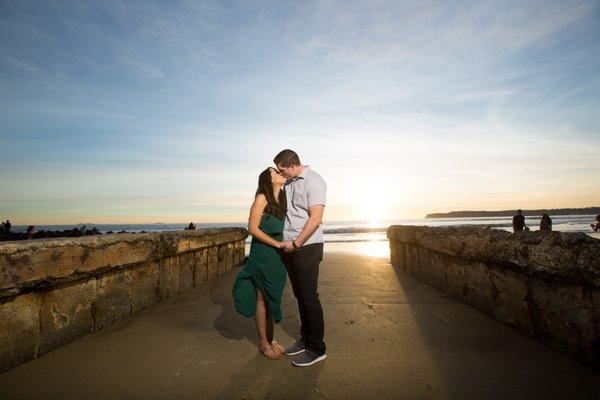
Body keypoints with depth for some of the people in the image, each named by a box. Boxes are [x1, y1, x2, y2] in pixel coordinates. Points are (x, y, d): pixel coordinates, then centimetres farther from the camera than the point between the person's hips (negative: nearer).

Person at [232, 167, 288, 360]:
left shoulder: (282, 199, 8)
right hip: (262, 255, -6)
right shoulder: (262, 198, -11)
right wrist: (277, 244, -15)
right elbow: (253, 228, -14)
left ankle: (271, 338, 31)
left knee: (274, 297, 15)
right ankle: (263, 343, 23)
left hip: (278, 256, 6)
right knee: (262, 299, 6)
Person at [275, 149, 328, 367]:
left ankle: (317, 349, 15)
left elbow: (315, 218, -17)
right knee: (300, 296, 16)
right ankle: (305, 339, 31)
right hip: (290, 247, 8)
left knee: (309, 297, 0)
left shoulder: (314, 181, -10)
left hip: (307, 247, -7)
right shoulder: (288, 183, 13)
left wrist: (296, 243, -15)